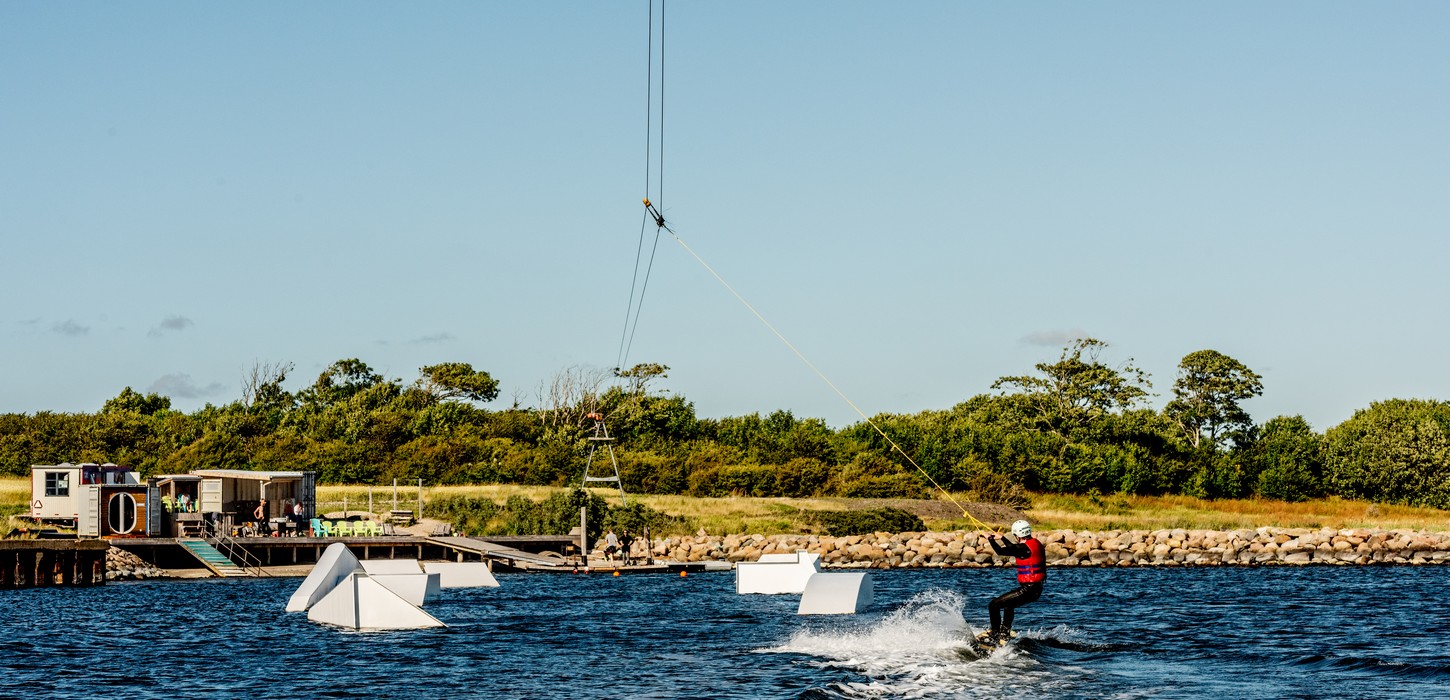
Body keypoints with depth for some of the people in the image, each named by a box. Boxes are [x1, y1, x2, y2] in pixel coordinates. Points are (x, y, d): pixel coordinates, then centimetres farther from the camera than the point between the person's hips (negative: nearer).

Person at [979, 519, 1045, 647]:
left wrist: (990, 539, -2)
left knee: (993, 605, -4)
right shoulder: (1035, 544, 8)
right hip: (1037, 589, 10)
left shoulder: (1025, 548, -20)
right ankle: (1005, 634, 39)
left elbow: (1000, 551, -19)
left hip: (1028, 590, -10)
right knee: (1008, 604, 34)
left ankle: (996, 635, -1)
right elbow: (1015, 549, 28)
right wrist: (1002, 538, 40)